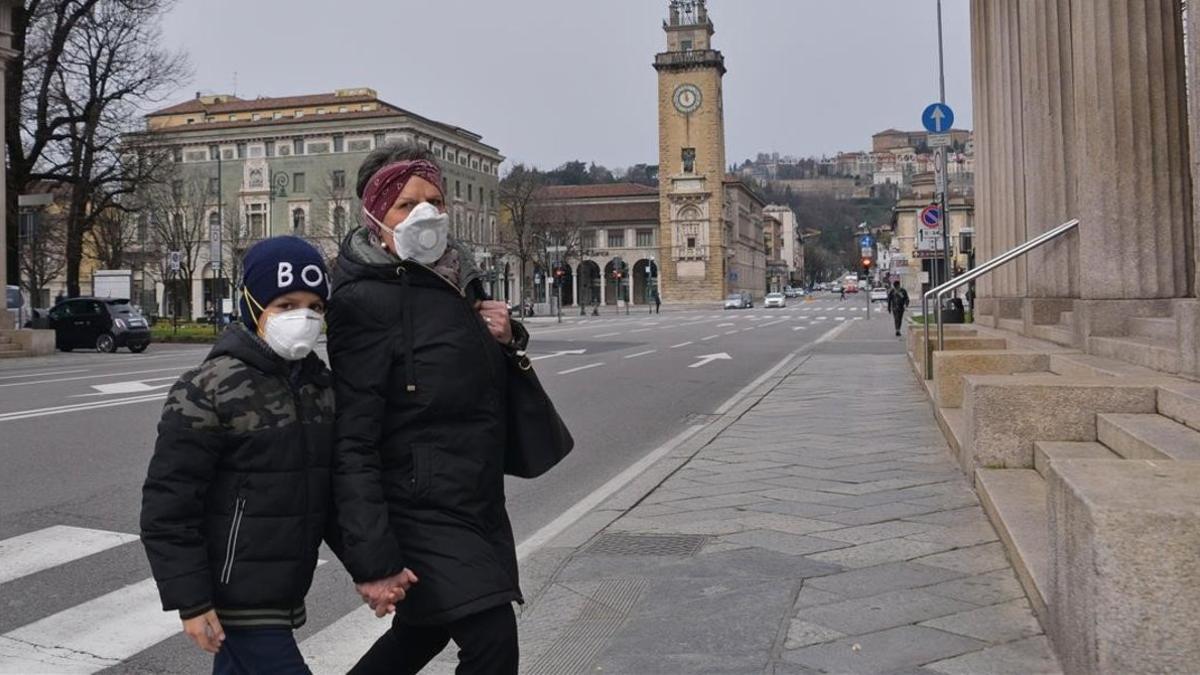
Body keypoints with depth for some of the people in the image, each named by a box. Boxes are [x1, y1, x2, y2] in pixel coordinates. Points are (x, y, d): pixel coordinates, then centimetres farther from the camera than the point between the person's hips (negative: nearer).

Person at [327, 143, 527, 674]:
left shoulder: (455, 279, 8)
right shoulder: (365, 300, -17)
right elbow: (353, 443, -20)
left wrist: (508, 339, -1)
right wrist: (372, 560, -24)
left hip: (474, 502, 9)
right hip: (419, 510, -8)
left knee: (424, 631, 23)